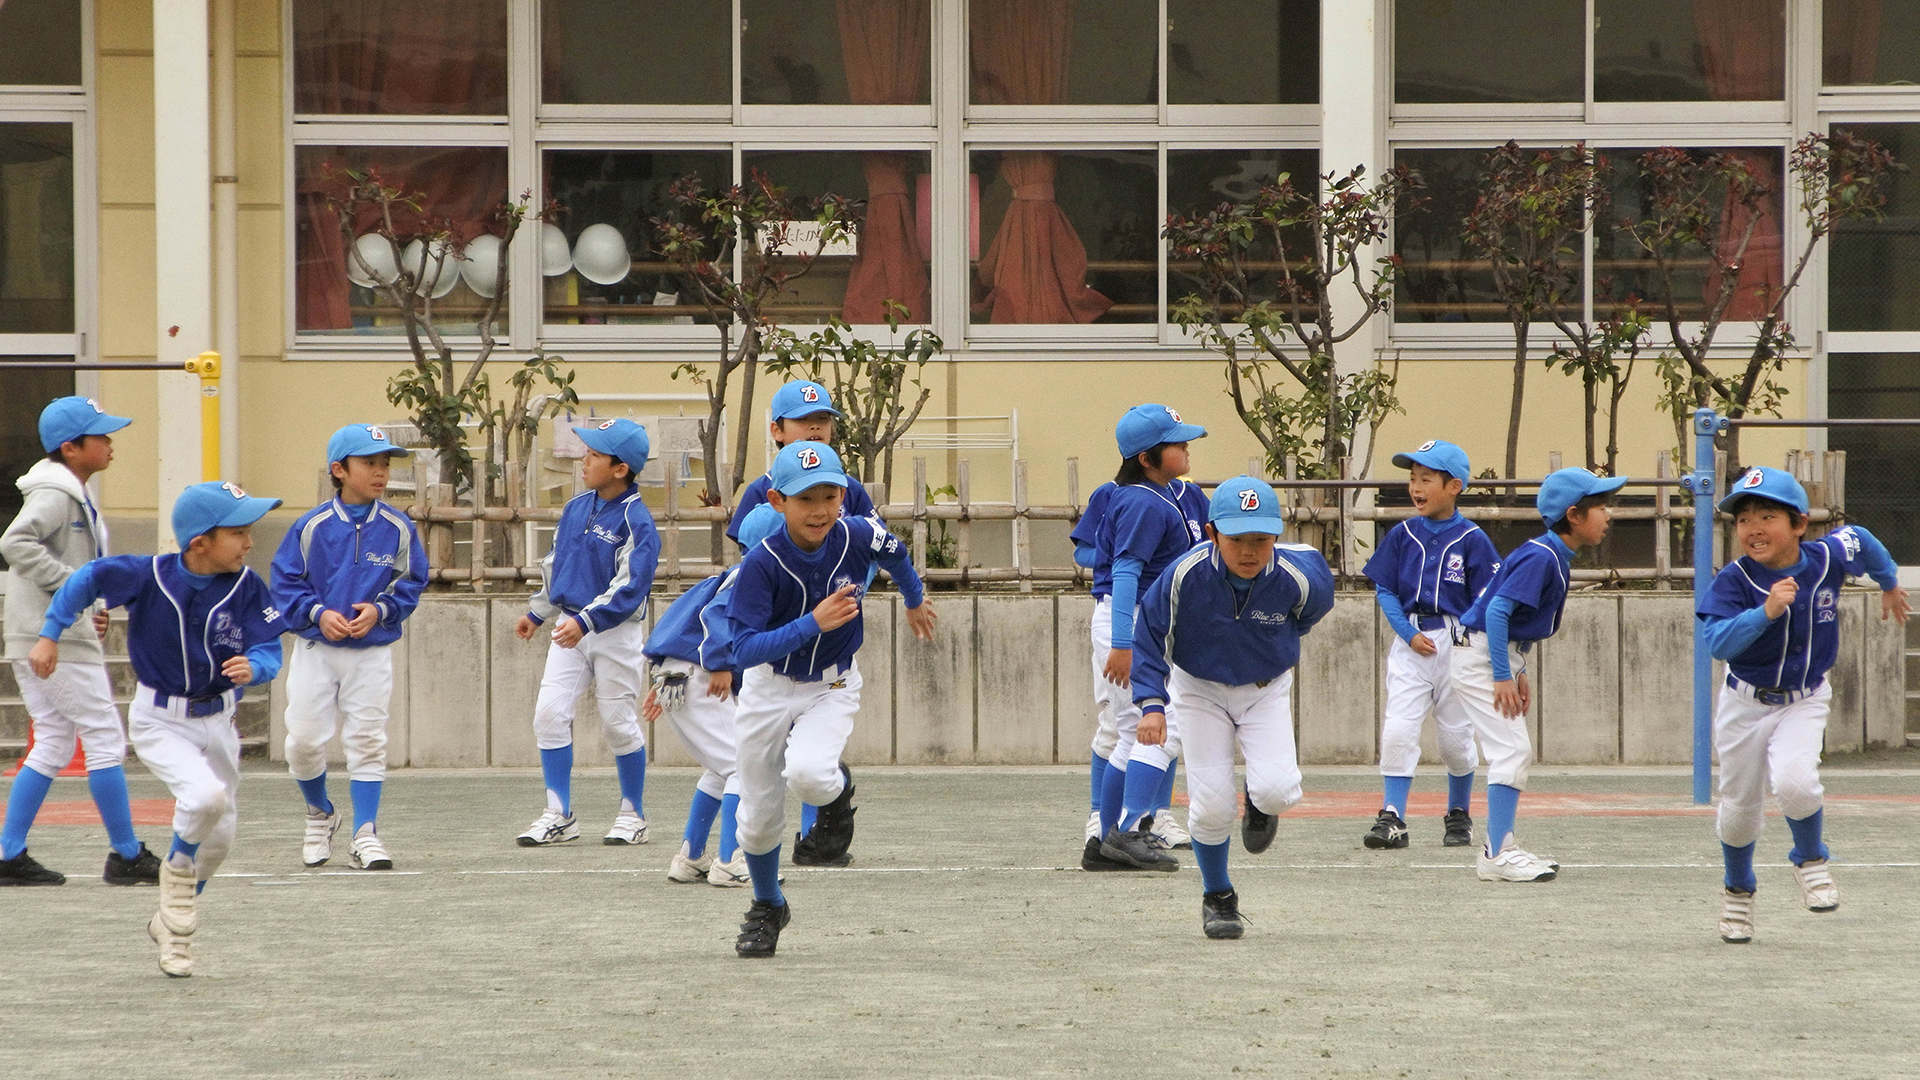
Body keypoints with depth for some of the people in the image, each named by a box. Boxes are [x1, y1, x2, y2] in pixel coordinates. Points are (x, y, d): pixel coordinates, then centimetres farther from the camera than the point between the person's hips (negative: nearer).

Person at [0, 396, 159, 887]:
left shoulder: (72, 495, 18)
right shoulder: (54, 494, -14)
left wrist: (90, 611, 10)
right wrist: (74, 585, -26)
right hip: (58, 639, -10)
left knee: (53, 744, 11)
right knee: (106, 740, -4)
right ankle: (126, 856, 0)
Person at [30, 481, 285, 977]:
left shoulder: (247, 589, -15)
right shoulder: (148, 577, -20)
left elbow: (269, 652, -15)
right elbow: (89, 579, -4)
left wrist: (253, 667, -39)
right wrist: (49, 635, -3)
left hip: (217, 721, 4)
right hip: (159, 722, -4)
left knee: (219, 834, 13)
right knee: (206, 796, -29)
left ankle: (173, 925, 36)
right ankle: (178, 869, 3)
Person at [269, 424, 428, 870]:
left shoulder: (397, 529, -2)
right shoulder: (313, 526, -6)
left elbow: (410, 584, 4)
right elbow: (285, 582, -1)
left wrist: (380, 610, -13)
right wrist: (317, 613, -16)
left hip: (371, 652, 1)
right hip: (316, 649, 0)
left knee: (367, 741, -1)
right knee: (304, 740, -1)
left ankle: (365, 836, 6)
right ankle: (320, 814, 26)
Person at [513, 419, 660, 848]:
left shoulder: (635, 521, -15)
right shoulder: (576, 507, 7)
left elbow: (630, 587, -22)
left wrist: (586, 622, -31)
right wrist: (537, 612, 26)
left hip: (616, 633, -6)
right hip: (570, 627, 6)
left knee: (619, 723, 2)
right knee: (549, 712, -4)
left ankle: (632, 814, 18)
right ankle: (559, 816, 0)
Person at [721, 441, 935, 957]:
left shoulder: (858, 536, -18)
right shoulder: (762, 563, -25)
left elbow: (896, 553, 8)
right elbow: (745, 651, -30)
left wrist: (915, 601, 27)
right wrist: (813, 624, -40)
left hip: (832, 688, 0)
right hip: (771, 687, 0)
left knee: (807, 774, -30)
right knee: (759, 816, 7)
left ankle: (837, 788, 8)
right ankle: (767, 908, 36)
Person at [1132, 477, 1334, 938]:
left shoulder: (1297, 579, -25)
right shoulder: (1186, 576, -28)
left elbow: (1313, 606, 1)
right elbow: (1150, 635, -15)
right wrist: (1152, 703, -24)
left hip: (1266, 689, 0)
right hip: (1200, 689, 0)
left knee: (1275, 788, -21)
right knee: (1211, 804, -6)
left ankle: (1260, 803, 19)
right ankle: (1217, 898, 20)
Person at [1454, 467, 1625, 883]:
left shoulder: (1556, 557, 10)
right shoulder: (1541, 557, -21)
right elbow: (1496, 611, -26)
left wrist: (1518, 672, 17)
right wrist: (1503, 676, -25)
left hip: (1500, 655, 10)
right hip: (1479, 656, -10)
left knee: (1518, 752, 15)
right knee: (1512, 750, -13)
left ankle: (1499, 848, 20)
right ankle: (1498, 856, -14)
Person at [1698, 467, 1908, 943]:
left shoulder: (1828, 558, -14)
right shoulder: (1734, 581, -21)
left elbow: (1860, 540, 10)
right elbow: (1719, 643, -34)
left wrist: (1890, 584, 28)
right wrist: (1765, 611, -48)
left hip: (1805, 702, 0)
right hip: (1747, 703, 0)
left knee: (1794, 781, -26)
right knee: (1740, 807, 11)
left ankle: (1810, 859, 4)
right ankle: (1739, 889, 40)